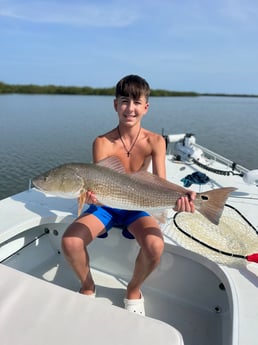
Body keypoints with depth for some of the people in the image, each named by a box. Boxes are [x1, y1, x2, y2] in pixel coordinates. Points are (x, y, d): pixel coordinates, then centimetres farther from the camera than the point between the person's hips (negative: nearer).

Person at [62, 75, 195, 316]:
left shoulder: (155, 141, -10)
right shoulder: (102, 142, -13)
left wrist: (179, 198, -39)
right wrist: (91, 193, -43)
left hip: (137, 207, 0)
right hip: (106, 206, 1)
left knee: (155, 246, -29)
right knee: (70, 242, -22)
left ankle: (134, 289, 7)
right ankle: (88, 286, 13)